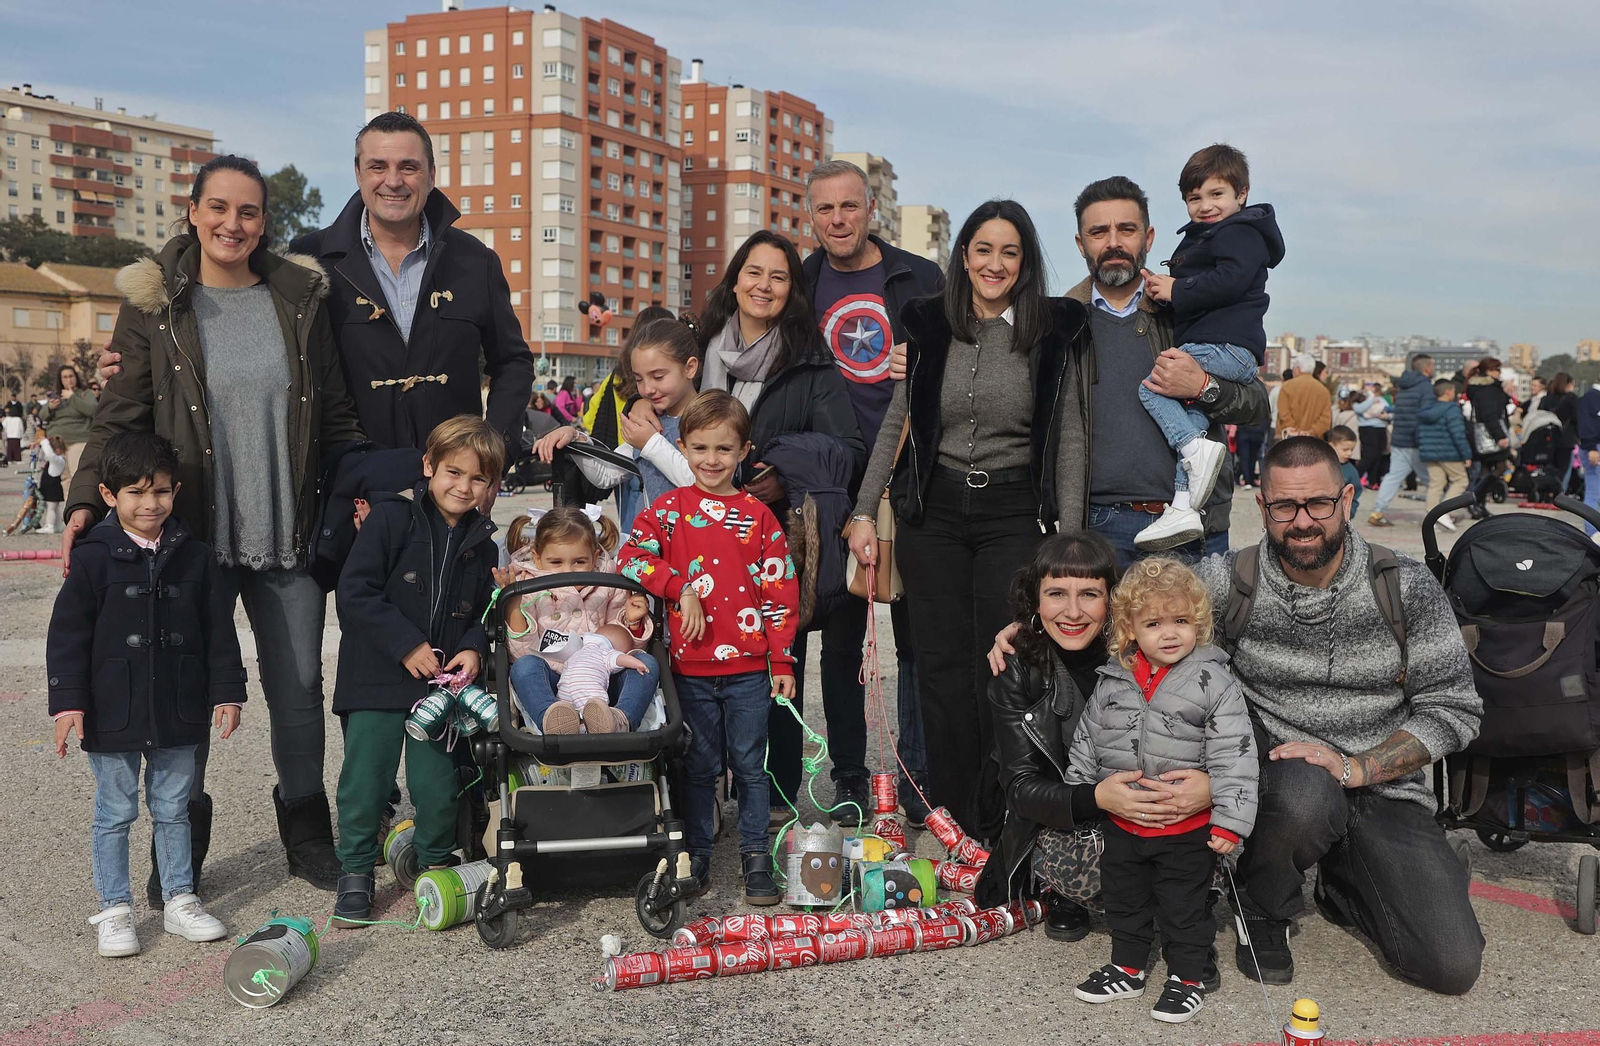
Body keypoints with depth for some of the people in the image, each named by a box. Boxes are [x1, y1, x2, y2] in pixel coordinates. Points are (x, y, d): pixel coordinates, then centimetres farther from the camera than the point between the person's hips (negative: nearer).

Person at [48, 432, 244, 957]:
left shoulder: (194, 557, 1)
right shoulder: (96, 559, -7)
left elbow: (219, 630, 5)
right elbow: (67, 634, -6)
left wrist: (227, 692, 1)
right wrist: (68, 702, -11)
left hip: (177, 713, 3)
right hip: (114, 714, -2)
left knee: (173, 809, 14)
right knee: (114, 813, 9)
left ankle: (179, 900, 26)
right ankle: (115, 910, 21)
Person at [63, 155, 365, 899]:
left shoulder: (300, 300, 6)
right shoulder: (155, 306, 0)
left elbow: (336, 415, 10)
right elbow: (119, 415, -2)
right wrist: (86, 501, -13)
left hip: (288, 534, 2)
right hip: (192, 534, -1)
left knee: (300, 686, 8)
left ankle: (306, 831, 27)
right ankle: (180, 845, 24)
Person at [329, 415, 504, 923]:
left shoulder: (480, 542, 7)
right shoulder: (391, 518, -8)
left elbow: (483, 610, 17)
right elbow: (354, 592, -13)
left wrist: (473, 648, -4)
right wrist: (407, 644, -16)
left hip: (441, 683, 4)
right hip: (376, 677, -3)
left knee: (437, 784, 5)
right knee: (365, 779, 1)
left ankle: (436, 863, 29)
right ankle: (356, 872, 21)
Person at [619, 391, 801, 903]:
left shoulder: (758, 515, 3)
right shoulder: (668, 509, 3)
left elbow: (781, 591, 3)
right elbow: (633, 558, -7)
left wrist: (782, 661, 0)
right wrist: (682, 589, -16)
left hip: (749, 667, 0)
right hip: (691, 665, 0)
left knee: (749, 764, 7)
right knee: (698, 766, 11)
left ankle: (755, 856, 18)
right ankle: (696, 853, 24)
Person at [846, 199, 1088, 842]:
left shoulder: (1054, 332, 0)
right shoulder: (928, 327, 5)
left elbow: (1068, 440, -1)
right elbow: (894, 423, 9)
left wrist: (1069, 540, -6)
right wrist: (865, 511, 4)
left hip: (1013, 514, -2)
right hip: (933, 511, 2)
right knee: (941, 664, 3)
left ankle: (994, 825, 11)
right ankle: (951, 820, 14)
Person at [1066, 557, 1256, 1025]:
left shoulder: (1214, 682, -15)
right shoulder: (1113, 681, -2)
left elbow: (1233, 756, -16)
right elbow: (1087, 739, 10)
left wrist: (1229, 821, -19)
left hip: (1187, 831, -4)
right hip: (1122, 824, 5)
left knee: (1185, 906, 11)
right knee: (1123, 899, 19)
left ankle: (1187, 977, 30)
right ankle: (1127, 967, 38)